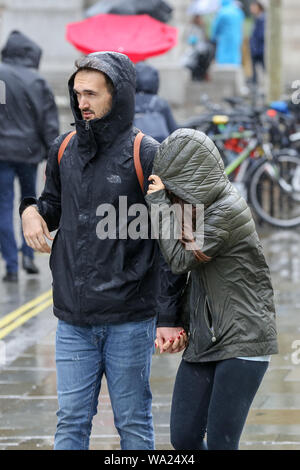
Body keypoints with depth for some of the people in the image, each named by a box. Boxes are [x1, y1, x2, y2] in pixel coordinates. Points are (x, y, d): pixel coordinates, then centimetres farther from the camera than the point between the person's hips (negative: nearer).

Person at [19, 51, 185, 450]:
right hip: (73, 319, 4)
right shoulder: (64, 150, 8)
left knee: (133, 424, 6)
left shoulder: (147, 155, -7)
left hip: (130, 320, -4)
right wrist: (33, 211, 0)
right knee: (71, 422, 6)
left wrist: (169, 317, -11)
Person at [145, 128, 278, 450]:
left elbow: (181, 260, -16)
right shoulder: (202, 205, 11)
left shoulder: (227, 211, -16)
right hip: (204, 339, 8)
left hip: (242, 342, -8)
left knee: (220, 443, -6)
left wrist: (159, 203, -10)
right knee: (183, 438, 6)